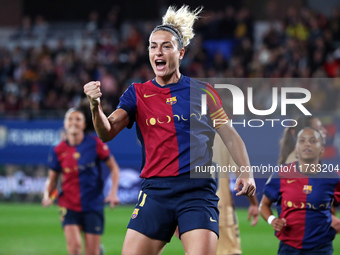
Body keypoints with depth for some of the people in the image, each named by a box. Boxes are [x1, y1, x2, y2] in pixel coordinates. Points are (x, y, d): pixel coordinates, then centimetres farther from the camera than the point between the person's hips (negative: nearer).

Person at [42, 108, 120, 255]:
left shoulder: (95, 144, -4)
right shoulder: (59, 150, -1)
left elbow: (114, 168, 4)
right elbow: (52, 179, 10)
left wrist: (113, 193, -7)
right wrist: (47, 195, -10)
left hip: (93, 205, 0)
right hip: (69, 205, 0)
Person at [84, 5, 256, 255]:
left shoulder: (202, 91, 7)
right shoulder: (138, 93, 9)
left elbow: (230, 136, 13)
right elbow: (107, 132, -3)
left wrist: (246, 172, -2)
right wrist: (95, 106, -23)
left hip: (198, 190, -2)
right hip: (155, 192, 2)